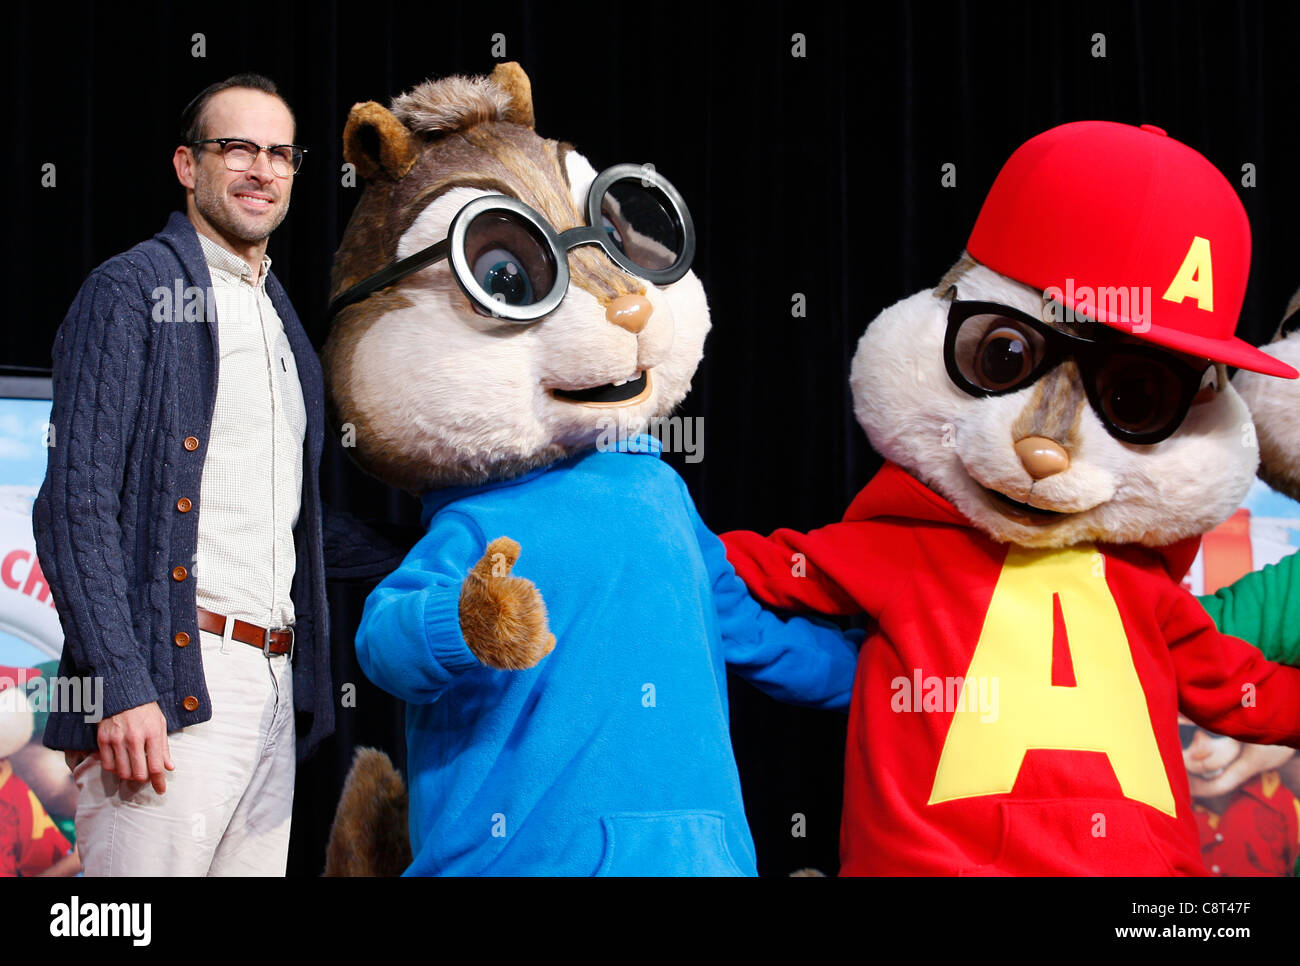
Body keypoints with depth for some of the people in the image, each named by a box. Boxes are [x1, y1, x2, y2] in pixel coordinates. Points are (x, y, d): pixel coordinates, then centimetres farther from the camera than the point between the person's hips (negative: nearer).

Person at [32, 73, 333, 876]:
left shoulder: (286, 326, 23)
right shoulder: (131, 290, -1)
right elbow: (75, 503, -10)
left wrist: (307, 684, 16)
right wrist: (122, 687, -20)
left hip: (277, 687, 7)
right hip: (172, 678, -7)